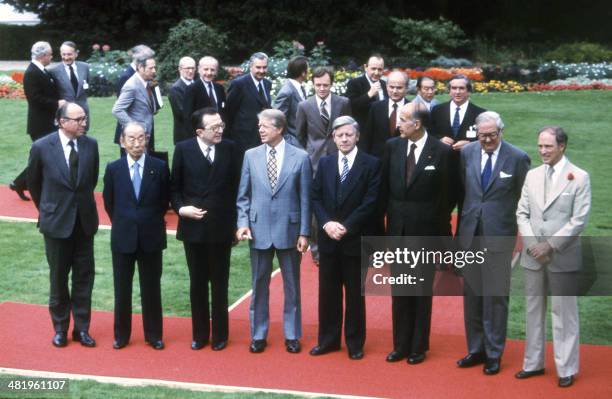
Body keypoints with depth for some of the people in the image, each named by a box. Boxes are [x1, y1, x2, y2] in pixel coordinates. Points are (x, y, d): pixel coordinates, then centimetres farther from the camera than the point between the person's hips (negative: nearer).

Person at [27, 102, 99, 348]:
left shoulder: (91, 145, -5)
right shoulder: (42, 147, -12)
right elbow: (33, 182, 4)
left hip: (85, 220, 2)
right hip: (57, 222, -2)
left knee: (84, 277, 7)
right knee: (58, 277, 10)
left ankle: (82, 328, 19)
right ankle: (60, 328, 24)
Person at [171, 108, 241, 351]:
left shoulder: (230, 148, -2)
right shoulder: (183, 149, -3)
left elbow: (235, 186, 3)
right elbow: (175, 186, 4)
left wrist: (235, 222, 1)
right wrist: (180, 208, -13)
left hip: (221, 227, 0)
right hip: (193, 226, 0)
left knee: (219, 283, 8)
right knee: (197, 283, 11)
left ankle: (220, 334, 21)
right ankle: (200, 333, 23)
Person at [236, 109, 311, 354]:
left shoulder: (300, 157, -4)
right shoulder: (251, 155, 2)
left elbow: (305, 199, -3)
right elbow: (243, 195, 6)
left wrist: (304, 233, -5)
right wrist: (242, 223, -6)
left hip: (289, 230, -1)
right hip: (259, 229, 2)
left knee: (292, 285, 9)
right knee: (259, 285, 9)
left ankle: (292, 335, 21)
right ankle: (258, 335, 21)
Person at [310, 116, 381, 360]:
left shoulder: (371, 164, -4)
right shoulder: (324, 163, 9)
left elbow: (370, 201, -10)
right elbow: (315, 197, 6)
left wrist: (346, 226, -16)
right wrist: (326, 223, -11)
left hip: (355, 238, -3)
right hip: (328, 238, 4)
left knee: (355, 294, 5)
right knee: (328, 292, 10)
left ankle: (355, 343, 16)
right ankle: (328, 340, 21)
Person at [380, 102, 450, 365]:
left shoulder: (441, 151, -9)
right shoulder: (393, 146, 2)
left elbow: (446, 194, -6)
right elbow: (384, 186, 8)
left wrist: (441, 231, -4)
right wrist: (388, 215, 5)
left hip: (425, 230, -4)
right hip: (397, 229, 4)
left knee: (422, 292, 7)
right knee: (399, 291, 11)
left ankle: (418, 347, 19)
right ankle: (401, 345, 23)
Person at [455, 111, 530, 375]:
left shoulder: (517, 158, -8)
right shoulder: (467, 152, 2)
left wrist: (523, 231, 0)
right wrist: (464, 221, 11)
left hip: (499, 236, -4)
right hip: (470, 233, 4)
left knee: (496, 296, 3)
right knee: (471, 294, 12)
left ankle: (493, 353, 16)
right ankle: (476, 349, 26)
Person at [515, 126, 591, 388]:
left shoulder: (579, 177, -5)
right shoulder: (532, 175, 8)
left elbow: (579, 220, -10)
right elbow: (522, 214, 7)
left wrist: (550, 245, -14)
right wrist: (532, 246, -7)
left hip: (563, 258, -4)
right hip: (533, 256, 5)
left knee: (564, 313, 2)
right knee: (533, 311, 12)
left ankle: (566, 369, 12)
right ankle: (533, 363, 24)